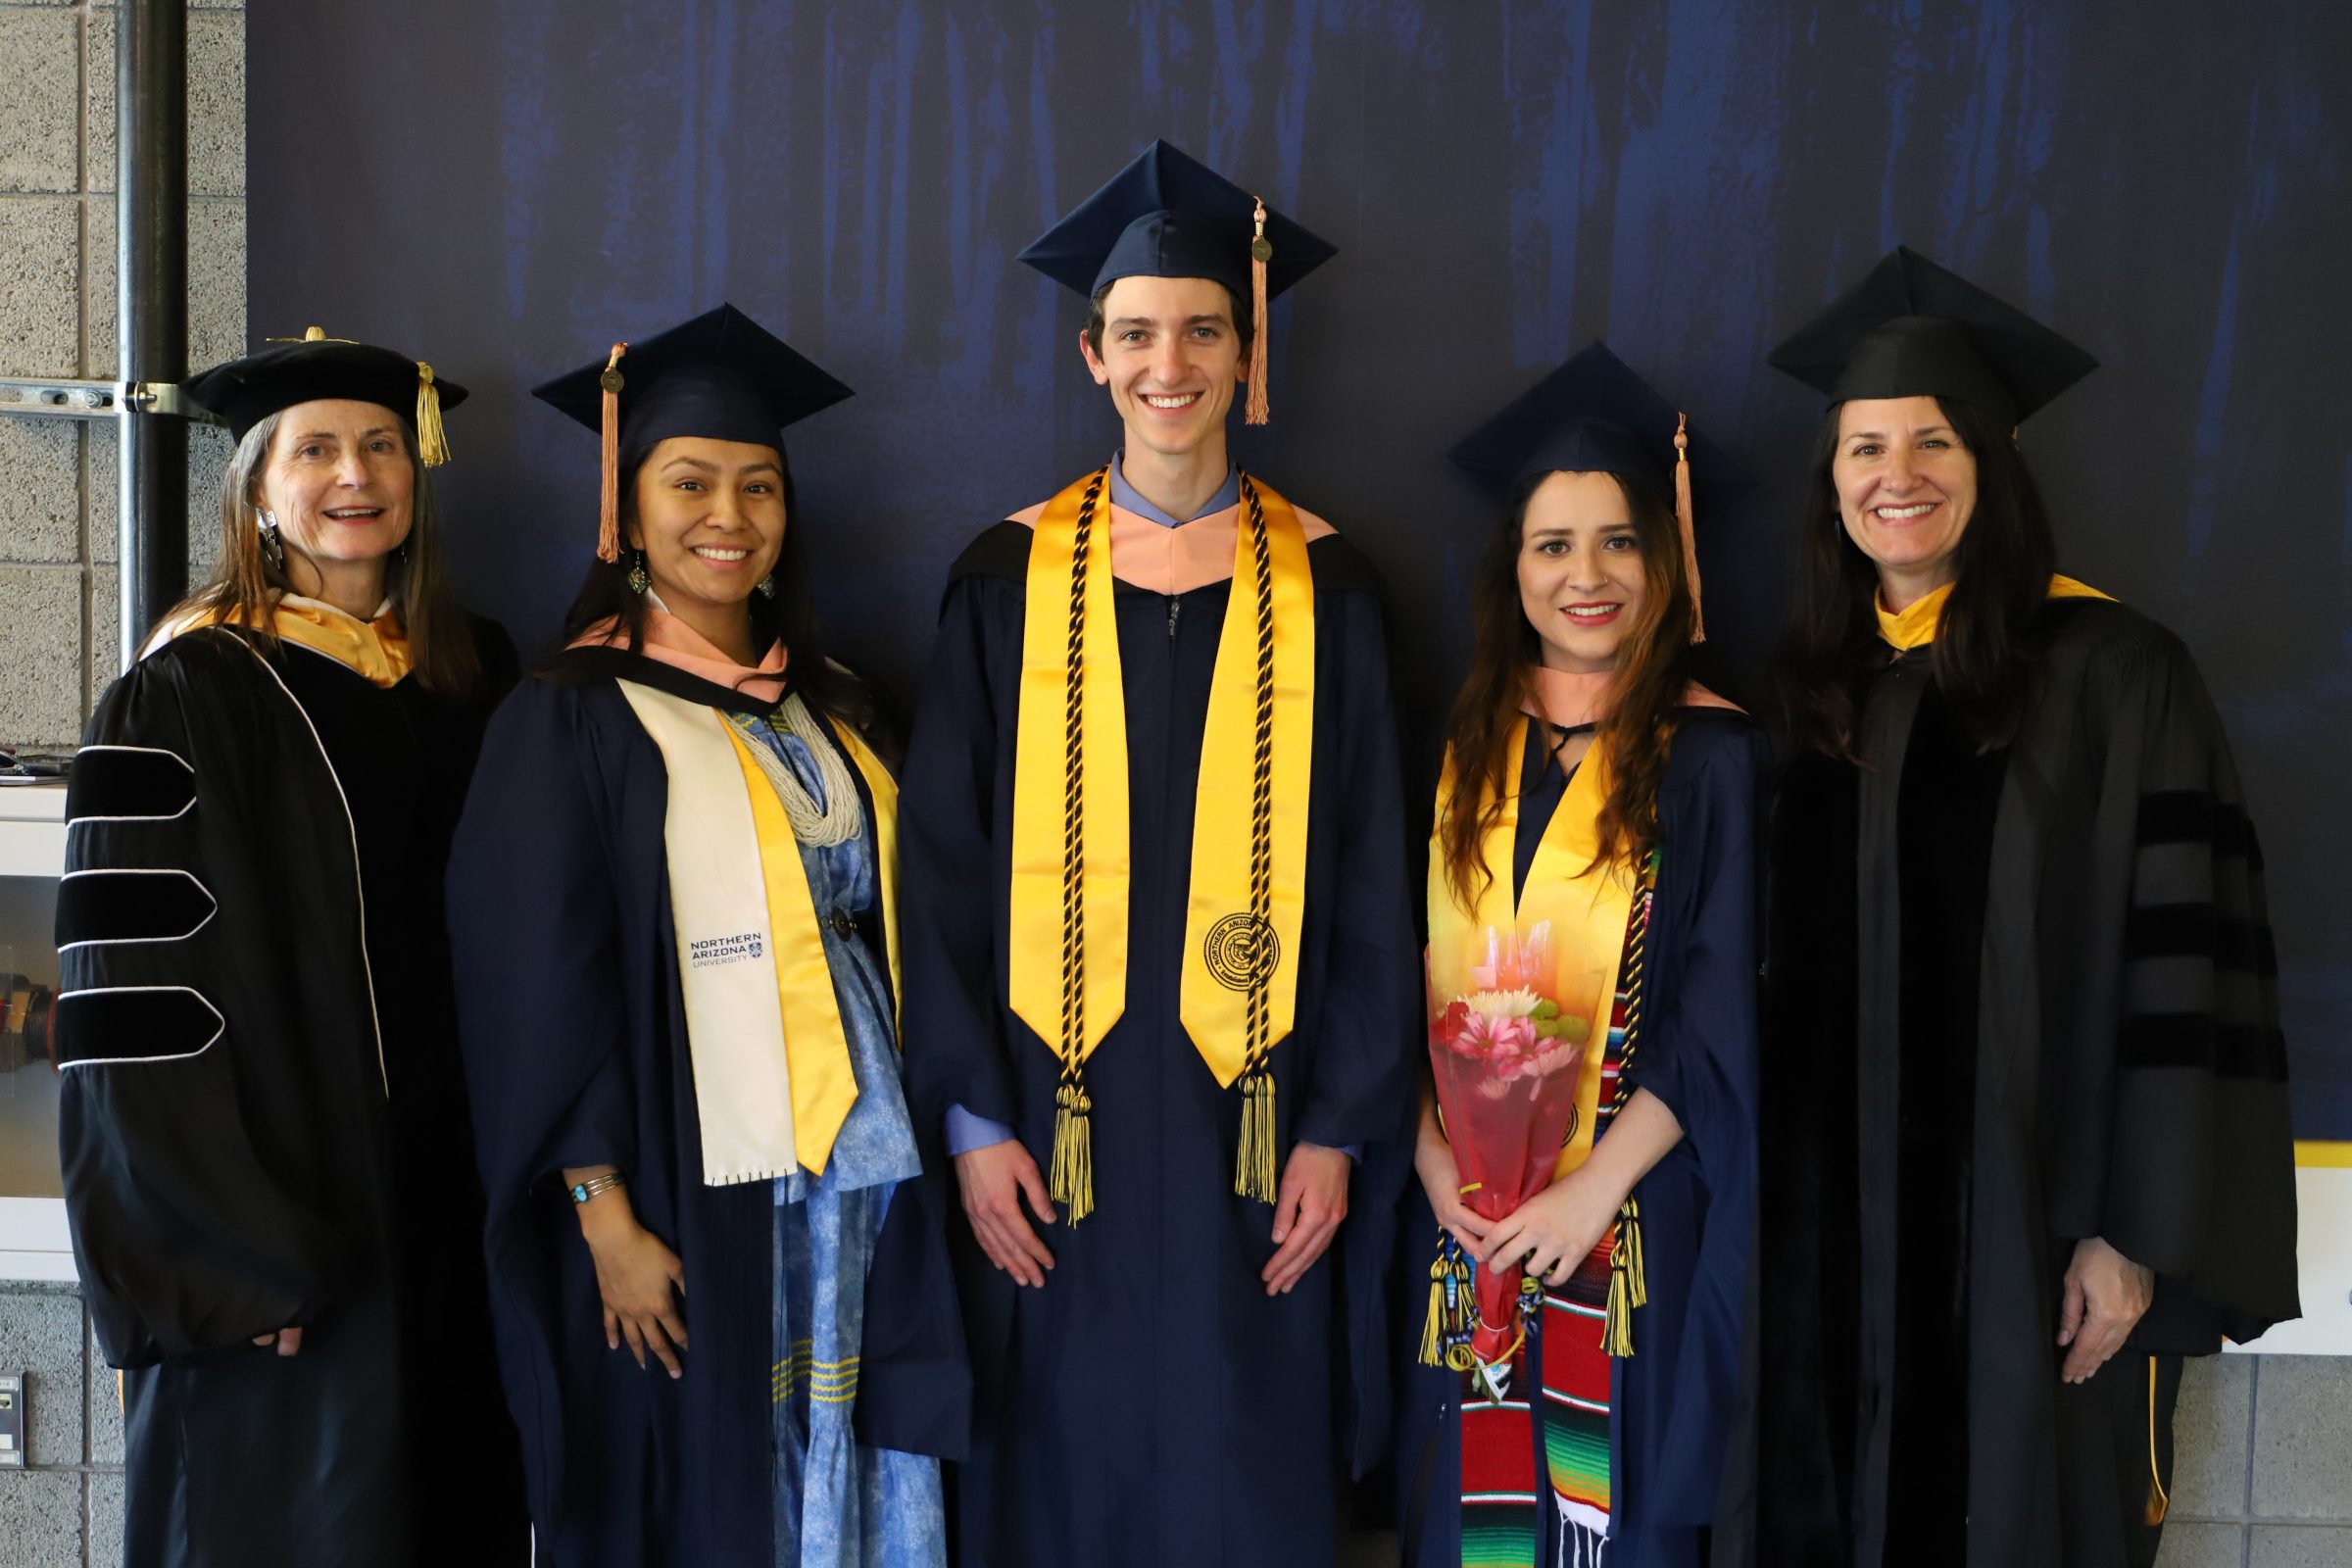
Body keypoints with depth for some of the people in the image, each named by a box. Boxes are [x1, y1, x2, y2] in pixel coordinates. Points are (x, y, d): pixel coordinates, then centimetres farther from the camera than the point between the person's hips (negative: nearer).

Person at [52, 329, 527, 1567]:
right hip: (282, 1243, -5)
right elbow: (137, 995, -12)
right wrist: (230, 1252, -15)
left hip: (452, 1205, 5)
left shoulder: (478, 676, 10)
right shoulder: (184, 700, -7)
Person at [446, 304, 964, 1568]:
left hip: (864, 1182, 5)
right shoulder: (572, 719, -5)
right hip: (690, 1206, -5)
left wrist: (919, 1146, 9)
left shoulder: (831, 713, 13)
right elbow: (537, 989, -9)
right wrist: (607, 1220, -14)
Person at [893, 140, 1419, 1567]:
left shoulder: (1321, 584, 2)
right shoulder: (1013, 578, 2)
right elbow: (945, 866, 1)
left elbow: (1368, 877, 2)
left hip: (1252, 1114, 0)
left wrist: (1340, 1127, -3)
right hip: (1058, 1112, 0)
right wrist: (972, 1115, -4)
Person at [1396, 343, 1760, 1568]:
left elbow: (1722, 1009, -9)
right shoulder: (1463, 751, 7)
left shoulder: (1713, 755, -5)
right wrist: (1431, 1150, -6)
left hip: (1640, 1216, -3)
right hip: (1466, 1215, 3)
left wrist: (1596, 1187, -15)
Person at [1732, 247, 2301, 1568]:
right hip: (1841, 1226, 4)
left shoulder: (2111, 674, -7)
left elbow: (2185, 968, -10)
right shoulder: (1813, 692, 7)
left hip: (2036, 1212, -4)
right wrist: (1777, 1204, 7)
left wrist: (2139, 1235, -14)